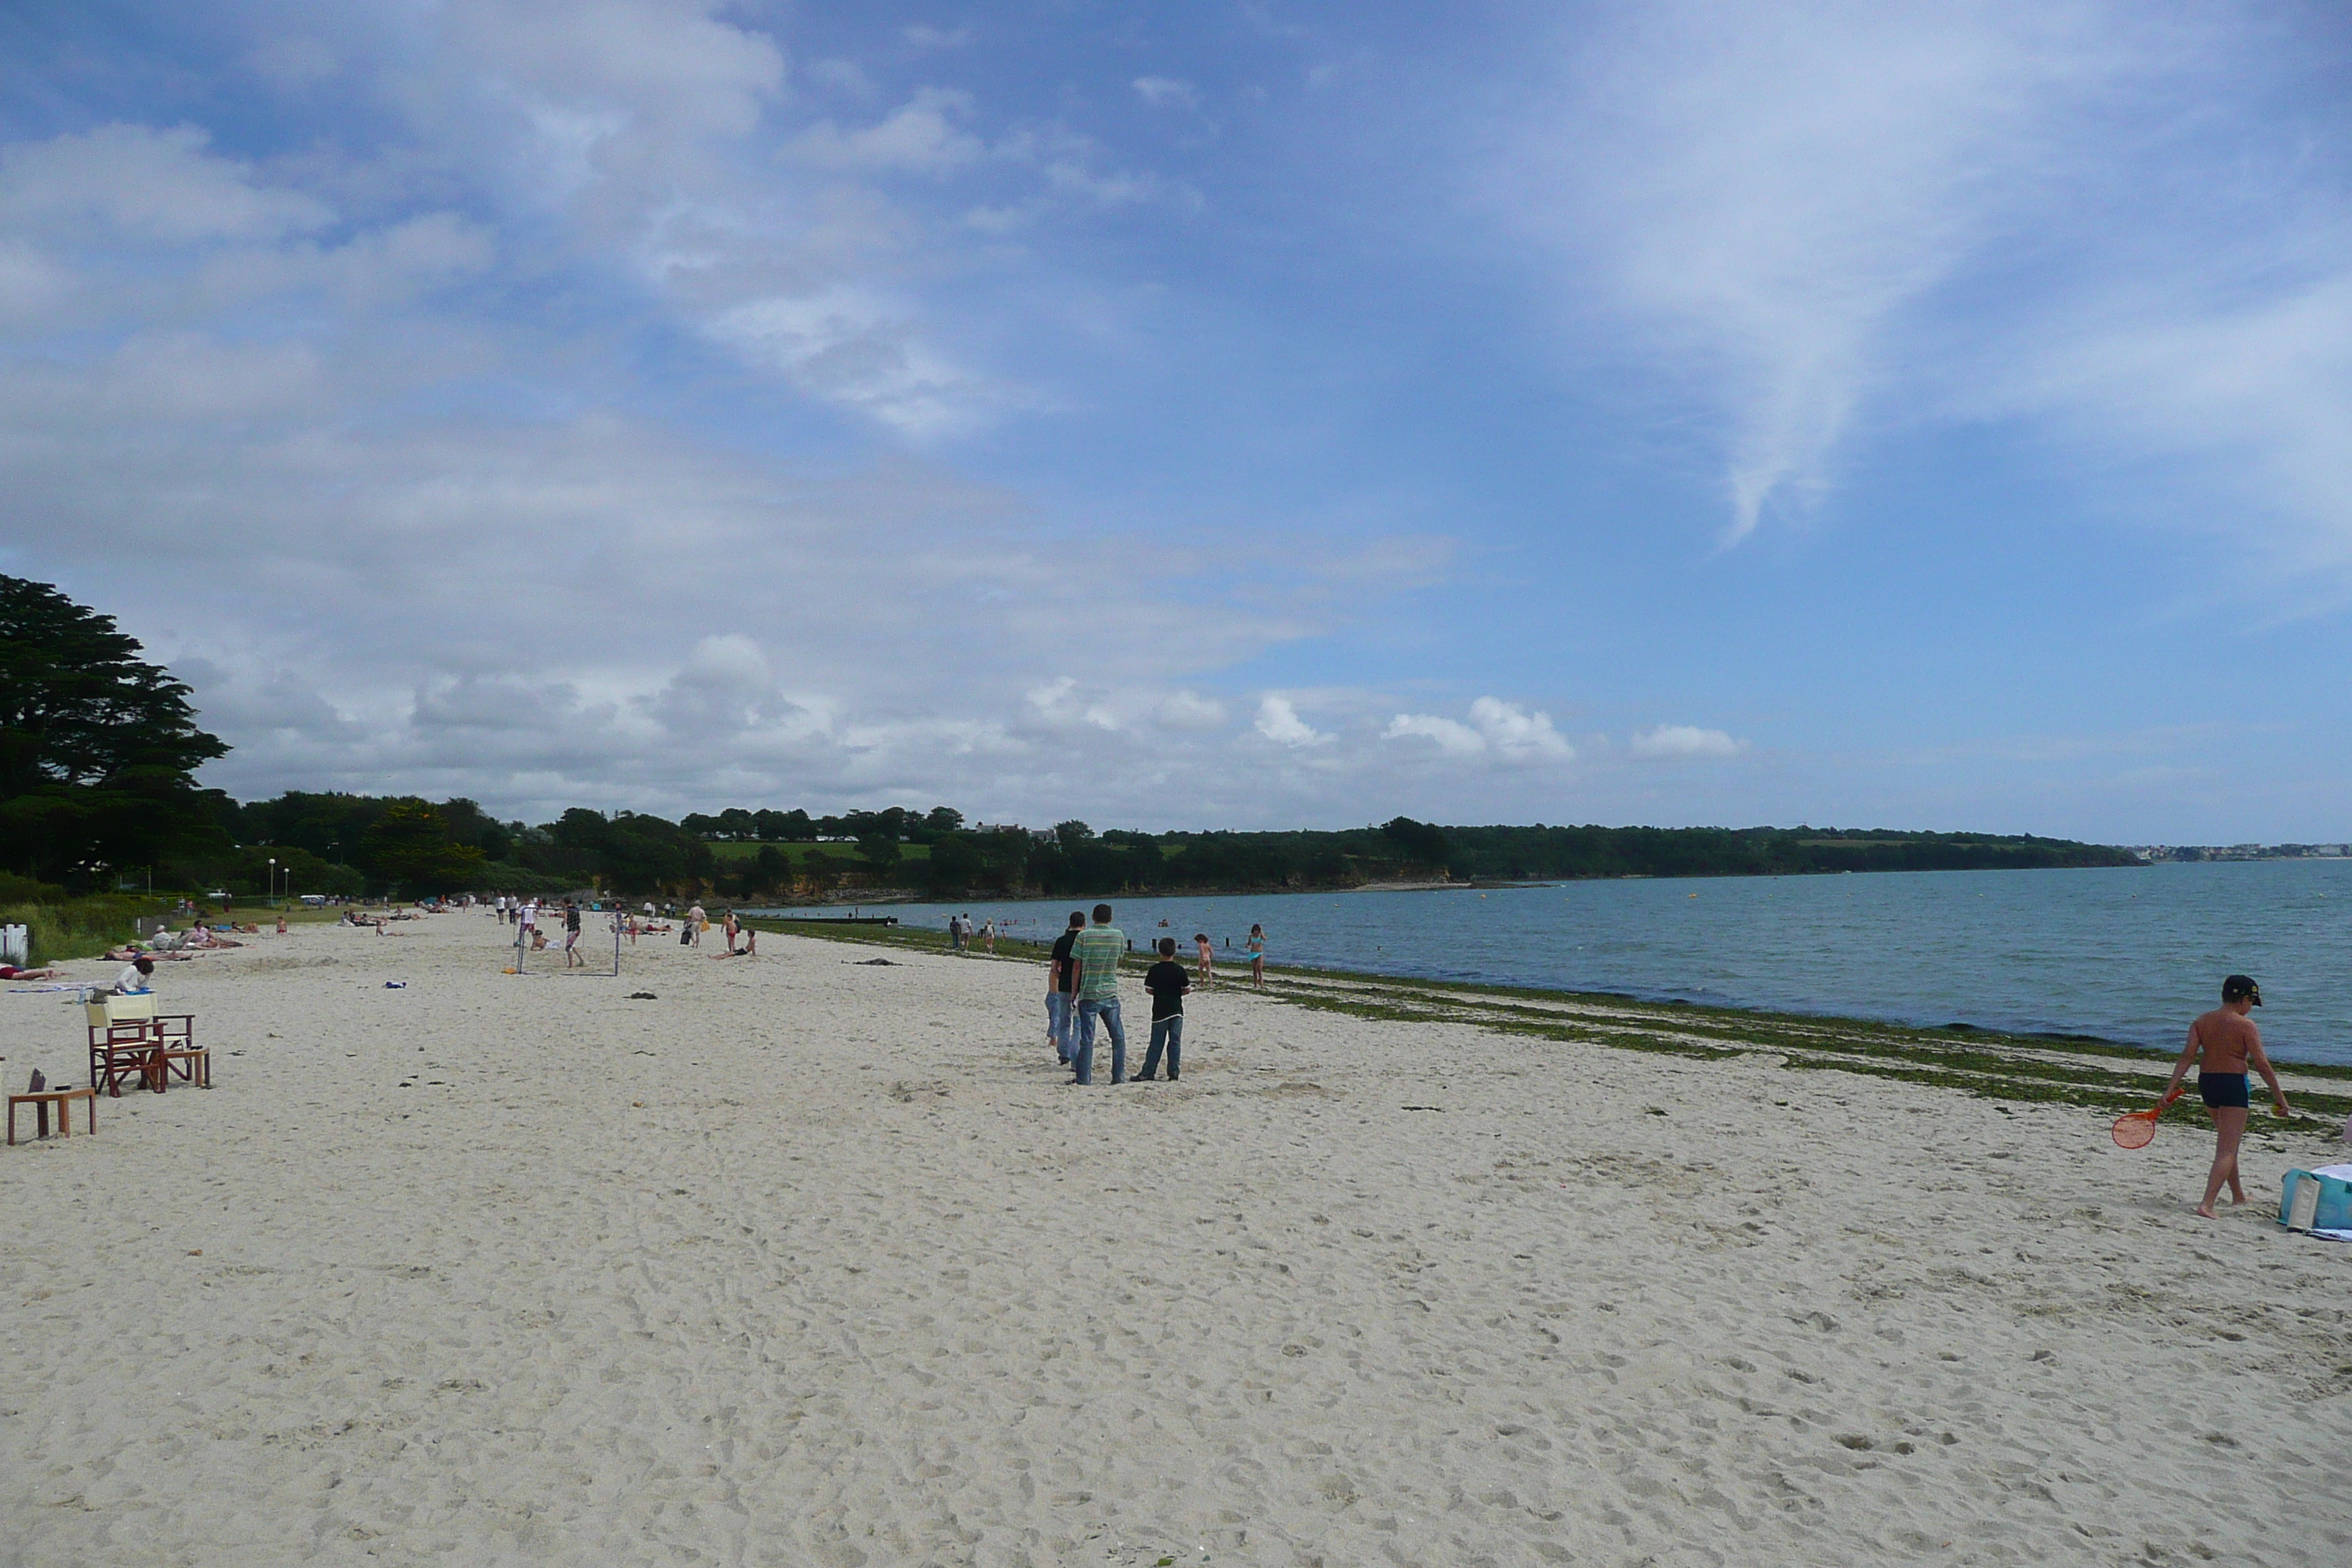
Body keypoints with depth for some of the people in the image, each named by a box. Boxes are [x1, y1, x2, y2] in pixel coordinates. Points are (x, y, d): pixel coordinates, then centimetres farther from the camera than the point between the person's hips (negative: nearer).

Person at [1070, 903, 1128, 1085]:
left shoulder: (1084, 936, -7)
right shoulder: (1119, 935, 1)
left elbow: (1077, 967, -4)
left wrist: (1074, 992, 3)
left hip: (1088, 994, -2)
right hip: (1111, 994, 2)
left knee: (1086, 1038, 0)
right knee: (1118, 1037, 11)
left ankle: (1084, 1077, 1)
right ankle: (1119, 1076, 11)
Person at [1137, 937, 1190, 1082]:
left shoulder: (1154, 970, -5)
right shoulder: (1179, 970, -4)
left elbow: (1149, 989, -3)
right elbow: (1187, 989, -1)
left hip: (1160, 1011, 0)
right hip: (1176, 1010, 0)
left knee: (1156, 1043, 4)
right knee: (1175, 1042, 5)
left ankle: (1148, 1073, 4)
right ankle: (1173, 1072, 1)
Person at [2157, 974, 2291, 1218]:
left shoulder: (2202, 1022, 5)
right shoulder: (2246, 1026, -10)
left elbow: (2187, 1056, -3)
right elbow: (2262, 1064, -10)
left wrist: (2170, 1089, -6)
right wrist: (2279, 1096, -2)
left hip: (2206, 1082, 6)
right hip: (2234, 1084, -6)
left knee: (2227, 1141, 26)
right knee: (2227, 1149, -6)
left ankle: (2238, 1195, 42)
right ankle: (2207, 1204, -18)